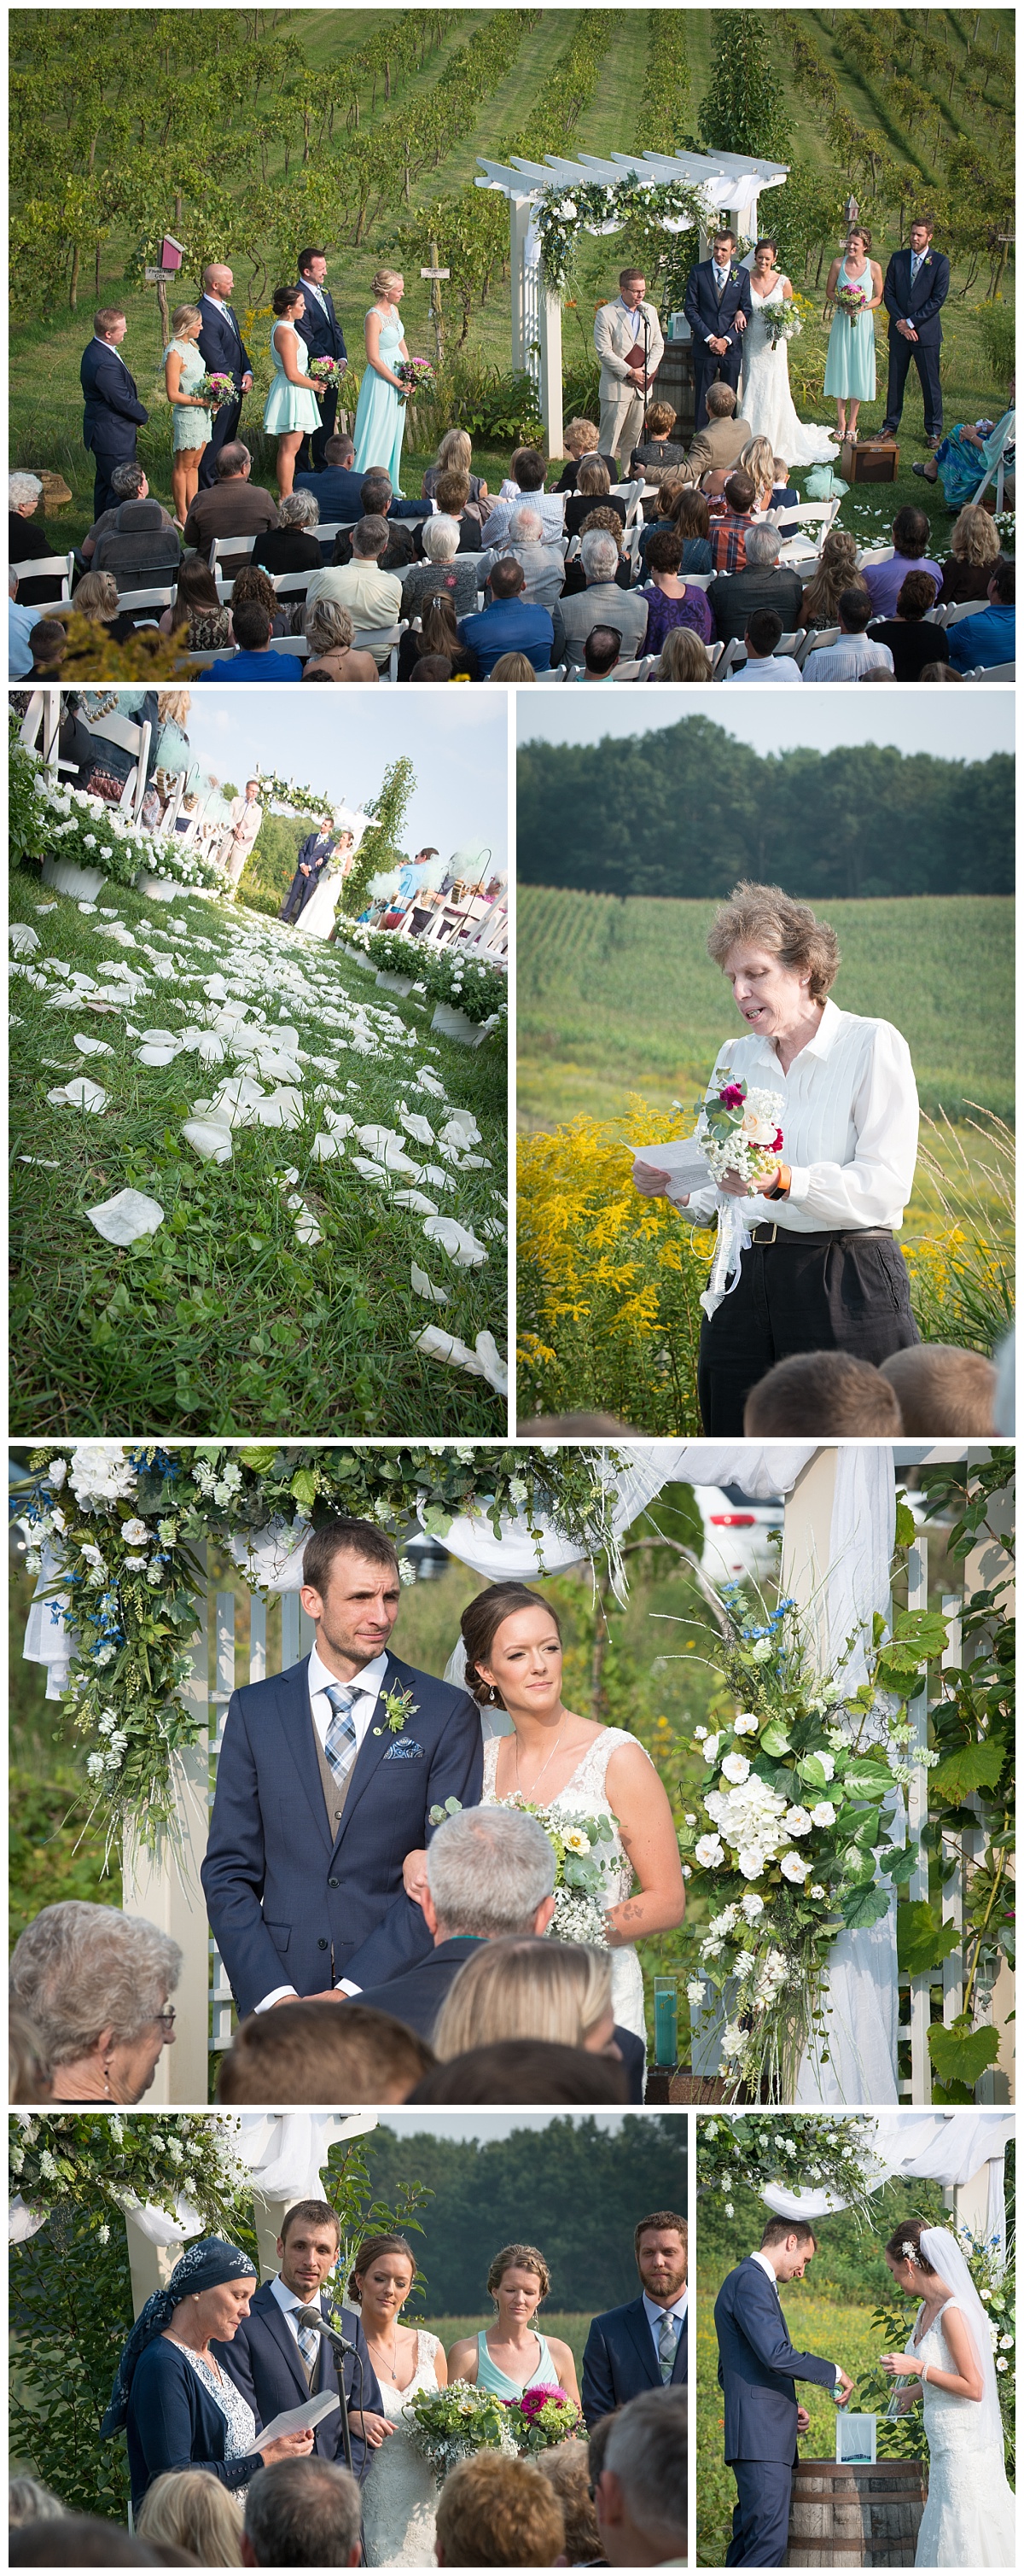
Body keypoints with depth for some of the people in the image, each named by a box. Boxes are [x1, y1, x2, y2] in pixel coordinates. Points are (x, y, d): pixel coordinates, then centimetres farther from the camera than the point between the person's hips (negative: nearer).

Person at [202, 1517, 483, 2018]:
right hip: (277, 1999, 1)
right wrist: (273, 1994, -8)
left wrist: (353, 1991, -13)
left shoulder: (447, 1712, 1)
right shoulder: (253, 1710, 7)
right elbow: (228, 1870, 6)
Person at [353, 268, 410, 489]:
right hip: (381, 381, -9)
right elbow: (373, 359, -20)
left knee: (394, 433, 14)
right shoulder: (374, 317, -20)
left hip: (398, 378, 9)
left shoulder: (394, 309, 6)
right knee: (377, 434, -4)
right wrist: (398, 383, -15)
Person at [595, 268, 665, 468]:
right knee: (609, 439, -5)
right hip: (616, 386, -5)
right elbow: (604, 352, -12)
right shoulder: (605, 314, -7)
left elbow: (658, 345, 9)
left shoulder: (650, 311, 9)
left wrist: (646, 371, -8)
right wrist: (630, 372, -15)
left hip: (642, 386, 5)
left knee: (633, 440, 9)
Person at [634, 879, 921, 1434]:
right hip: (743, 1281, 5)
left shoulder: (873, 1044, -2)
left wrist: (784, 1180, -27)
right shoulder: (734, 1057, 16)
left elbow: (885, 1187, -13)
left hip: (850, 1288, -5)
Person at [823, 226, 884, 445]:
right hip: (842, 320, 1)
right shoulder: (838, 263, -2)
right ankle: (841, 421, 13)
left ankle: (852, 422, 12)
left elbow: (878, 298, 2)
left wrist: (862, 307, -15)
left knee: (858, 370, 3)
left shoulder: (874, 267, -5)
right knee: (840, 368, 4)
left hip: (863, 322, -1)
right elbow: (829, 292, 6)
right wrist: (844, 304, -13)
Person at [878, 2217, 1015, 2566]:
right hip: (945, 2447, 9)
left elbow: (974, 2387, -20)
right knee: (942, 2538, 11)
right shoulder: (926, 2310, 9)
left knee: (965, 2544, -4)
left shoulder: (953, 2312, -19)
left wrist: (918, 2368, -19)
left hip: (965, 2445, -9)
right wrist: (916, 2390, 35)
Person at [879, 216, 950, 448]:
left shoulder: (940, 262, -5)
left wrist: (911, 322, -13)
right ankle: (890, 426, 21)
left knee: (931, 383, 3)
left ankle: (934, 431, 12)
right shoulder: (897, 258, 5)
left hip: (926, 332, -3)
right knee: (895, 380, 10)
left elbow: (938, 299, -10)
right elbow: (888, 293, 4)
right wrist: (900, 321, -9)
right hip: (900, 332, 3)